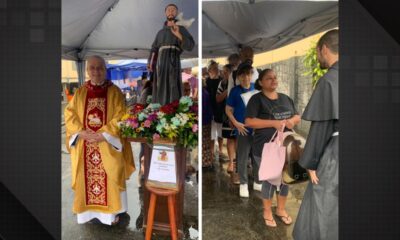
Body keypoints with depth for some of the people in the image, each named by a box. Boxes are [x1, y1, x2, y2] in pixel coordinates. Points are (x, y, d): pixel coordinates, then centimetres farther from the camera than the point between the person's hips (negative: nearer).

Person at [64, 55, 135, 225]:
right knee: (86, 177, 11)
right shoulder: (80, 92, 7)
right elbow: (70, 114, 5)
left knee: (109, 178, 2)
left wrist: (103, 134, -18)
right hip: (84, 144, 3)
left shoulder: (114, 92, -3)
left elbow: (120, 117, -9)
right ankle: (88, 210, 28)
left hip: (108, 144, -3)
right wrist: (81, 132, -11)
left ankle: (111, 211, 19)